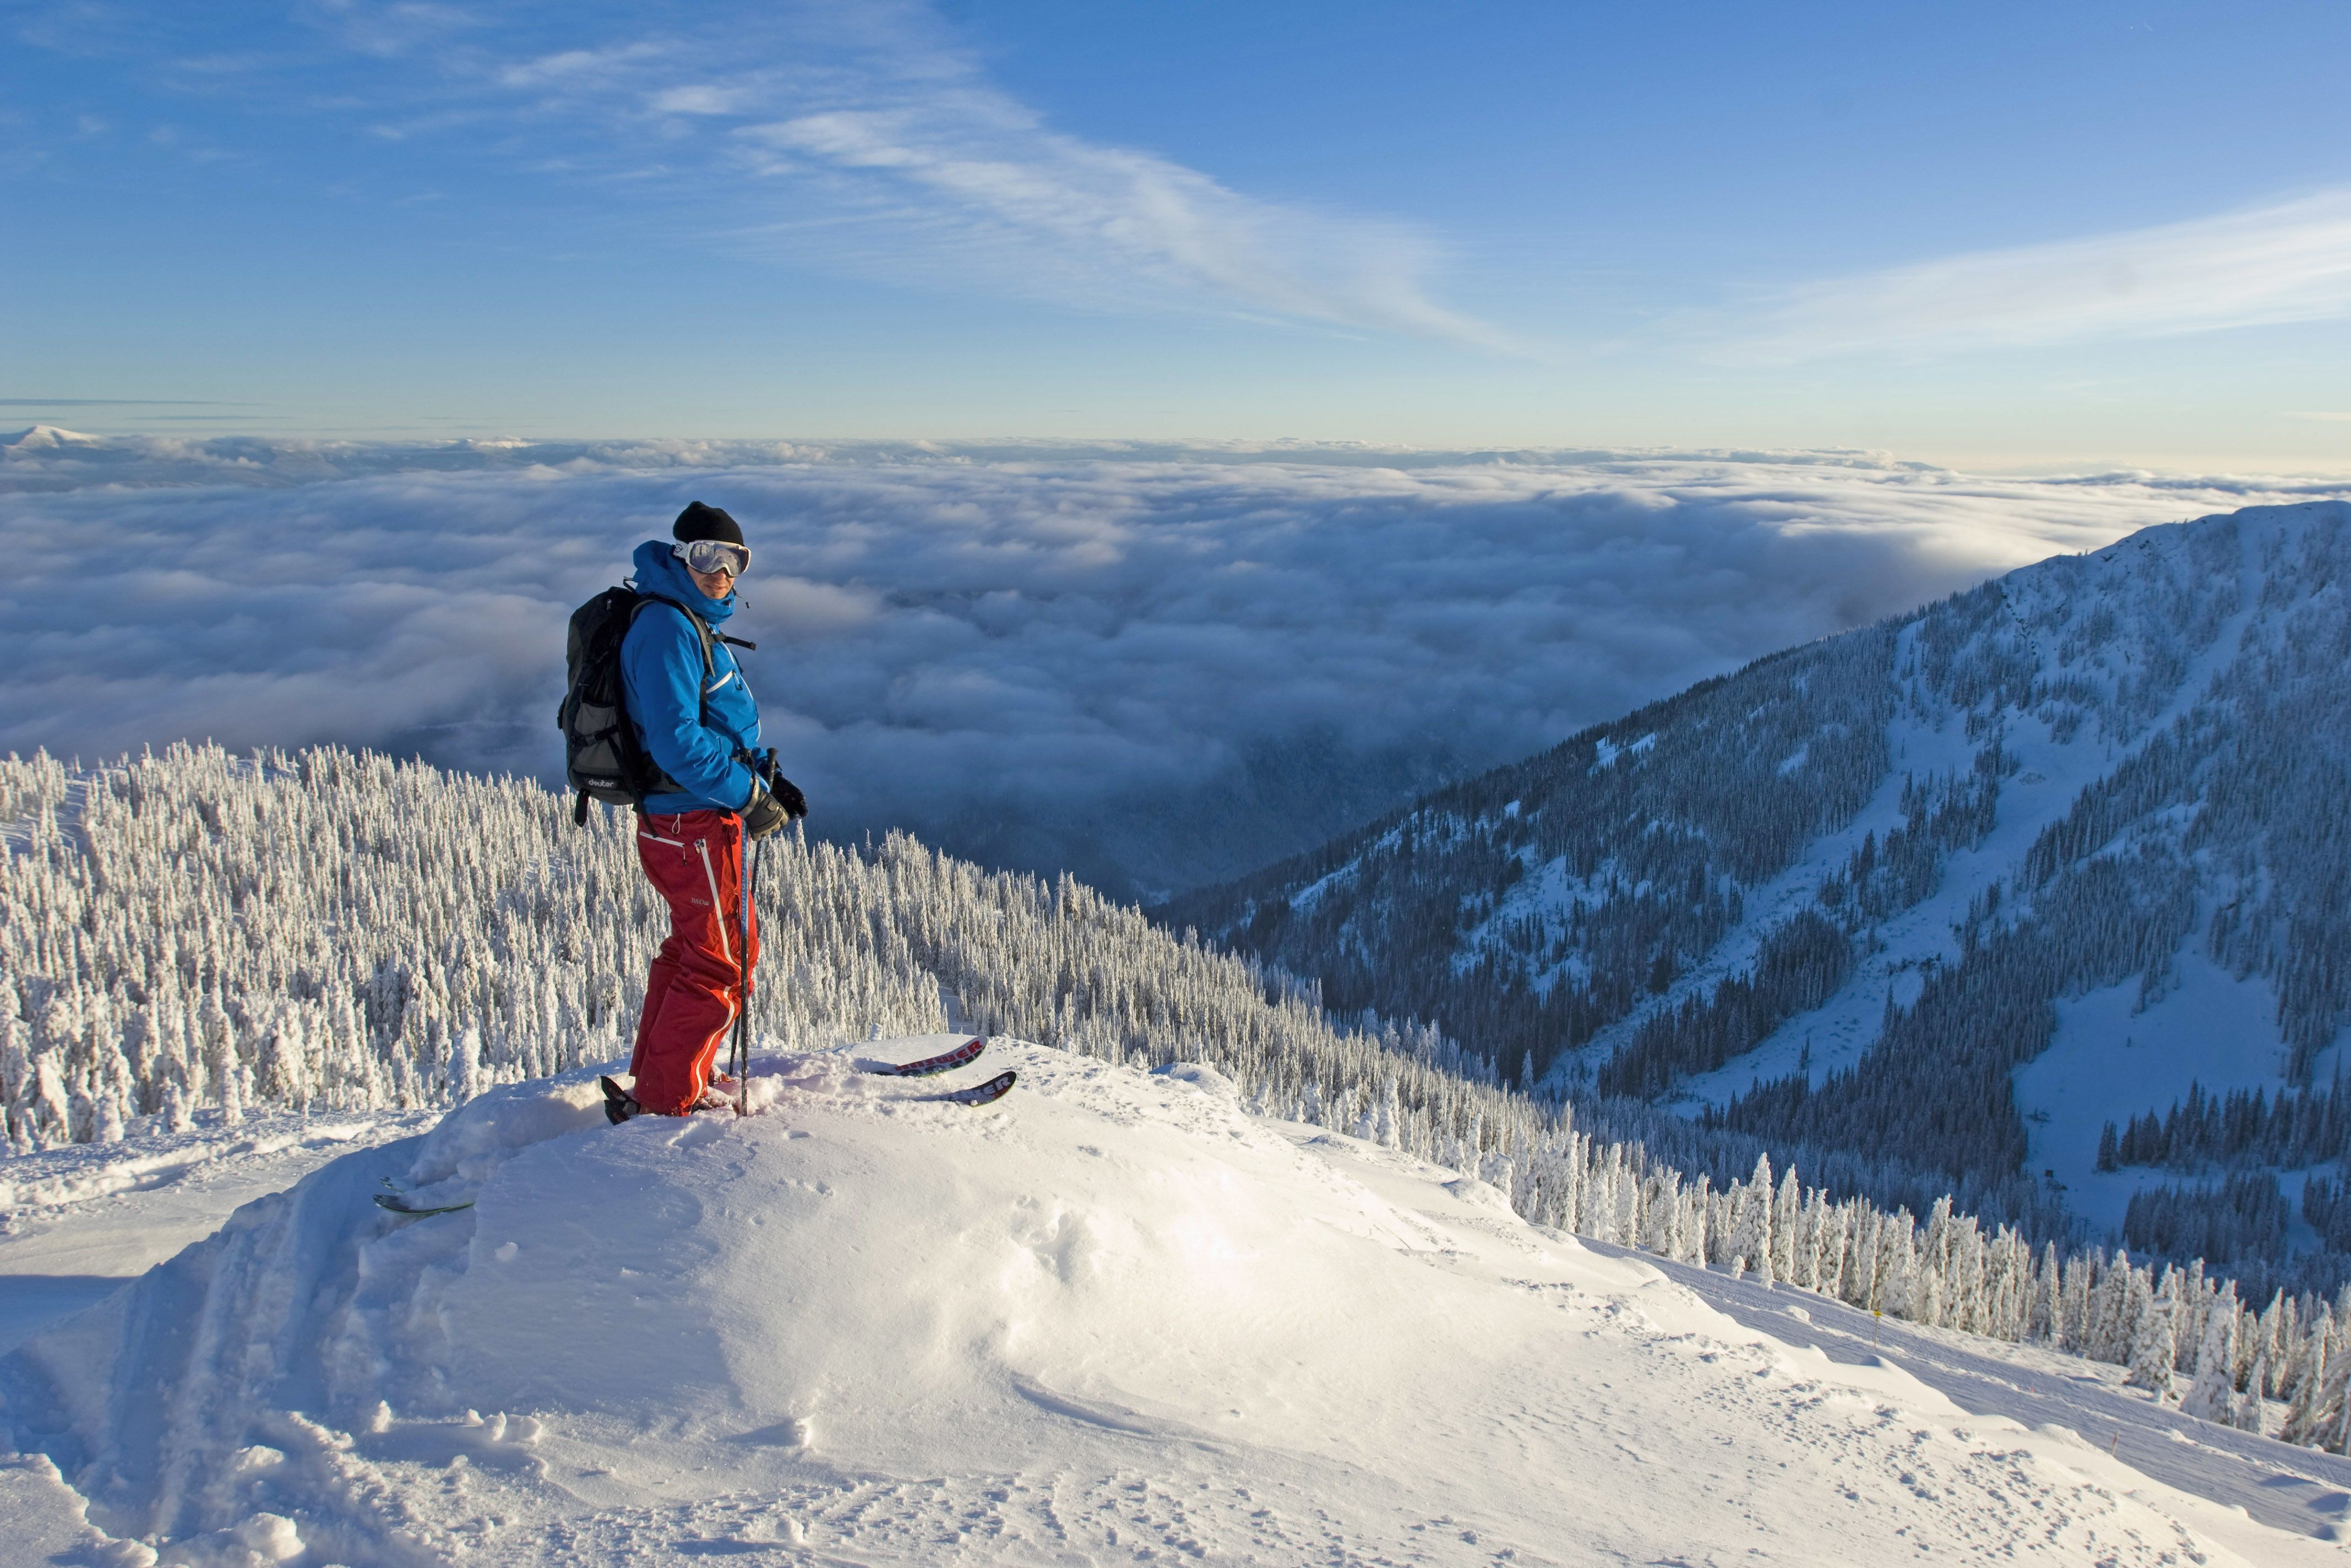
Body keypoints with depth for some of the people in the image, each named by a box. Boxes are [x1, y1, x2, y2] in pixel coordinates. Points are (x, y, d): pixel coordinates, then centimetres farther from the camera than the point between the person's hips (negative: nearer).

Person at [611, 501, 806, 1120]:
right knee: (722, 960, -1)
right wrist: (751, 795, -19)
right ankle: (668, 1100, 11)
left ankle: (653, 1075, 34)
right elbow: (677, 742, -26)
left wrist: (768, 778, 12)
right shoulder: (667, 628, -18)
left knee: (694, 948, 22)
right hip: (694, 825, -11)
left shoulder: (693, 622, 15)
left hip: (675, 820, 11)